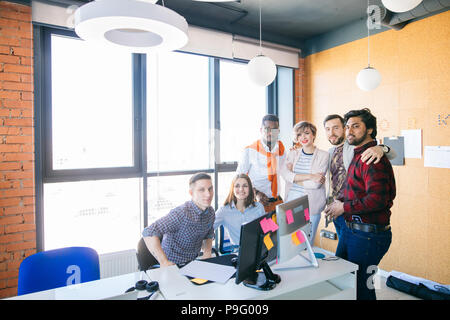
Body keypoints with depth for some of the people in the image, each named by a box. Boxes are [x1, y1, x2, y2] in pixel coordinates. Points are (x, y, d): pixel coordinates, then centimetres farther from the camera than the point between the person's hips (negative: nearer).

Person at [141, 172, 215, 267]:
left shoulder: (211, 212, -2)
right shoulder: (182, 213, -26)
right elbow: (148, 233, -30)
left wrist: (207, 252, -3)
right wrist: (164, 263, -29)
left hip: (192, 262, 5)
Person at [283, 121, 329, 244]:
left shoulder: (323, 155, -3)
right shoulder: (293, 153, 7)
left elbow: (316, 183, -11)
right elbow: (287, 176, -9)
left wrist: (295, 178, -7)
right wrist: (310, 176, -16)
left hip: (311, 205, -3)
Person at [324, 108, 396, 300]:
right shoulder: (358, 156, 13)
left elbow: (377, 199, -30)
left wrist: (344, 207, -17)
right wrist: (339, 203, 7)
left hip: (368, 235, -10)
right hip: (350, 229, 10)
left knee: (361, 288, 5)